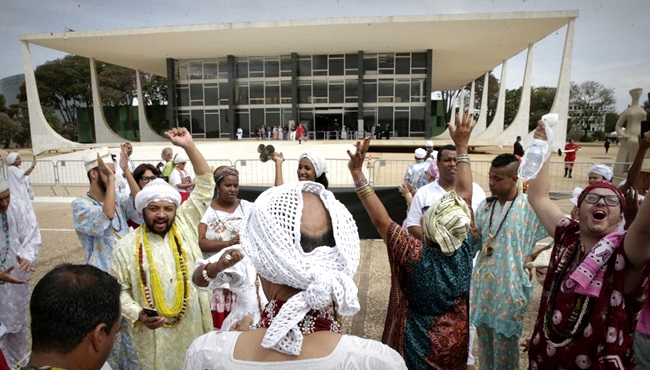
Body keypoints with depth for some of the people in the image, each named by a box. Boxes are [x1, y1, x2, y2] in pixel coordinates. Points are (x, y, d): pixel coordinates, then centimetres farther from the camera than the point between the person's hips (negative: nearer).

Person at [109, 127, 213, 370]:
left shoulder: (185, 225, -4)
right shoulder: (126, 247, -5)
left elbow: (205, 187, -7)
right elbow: (119, 289, -1)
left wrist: (189, 146, -13)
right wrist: (138, 315, -19)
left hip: (194, 327, 2)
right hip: (153, 335, -1)